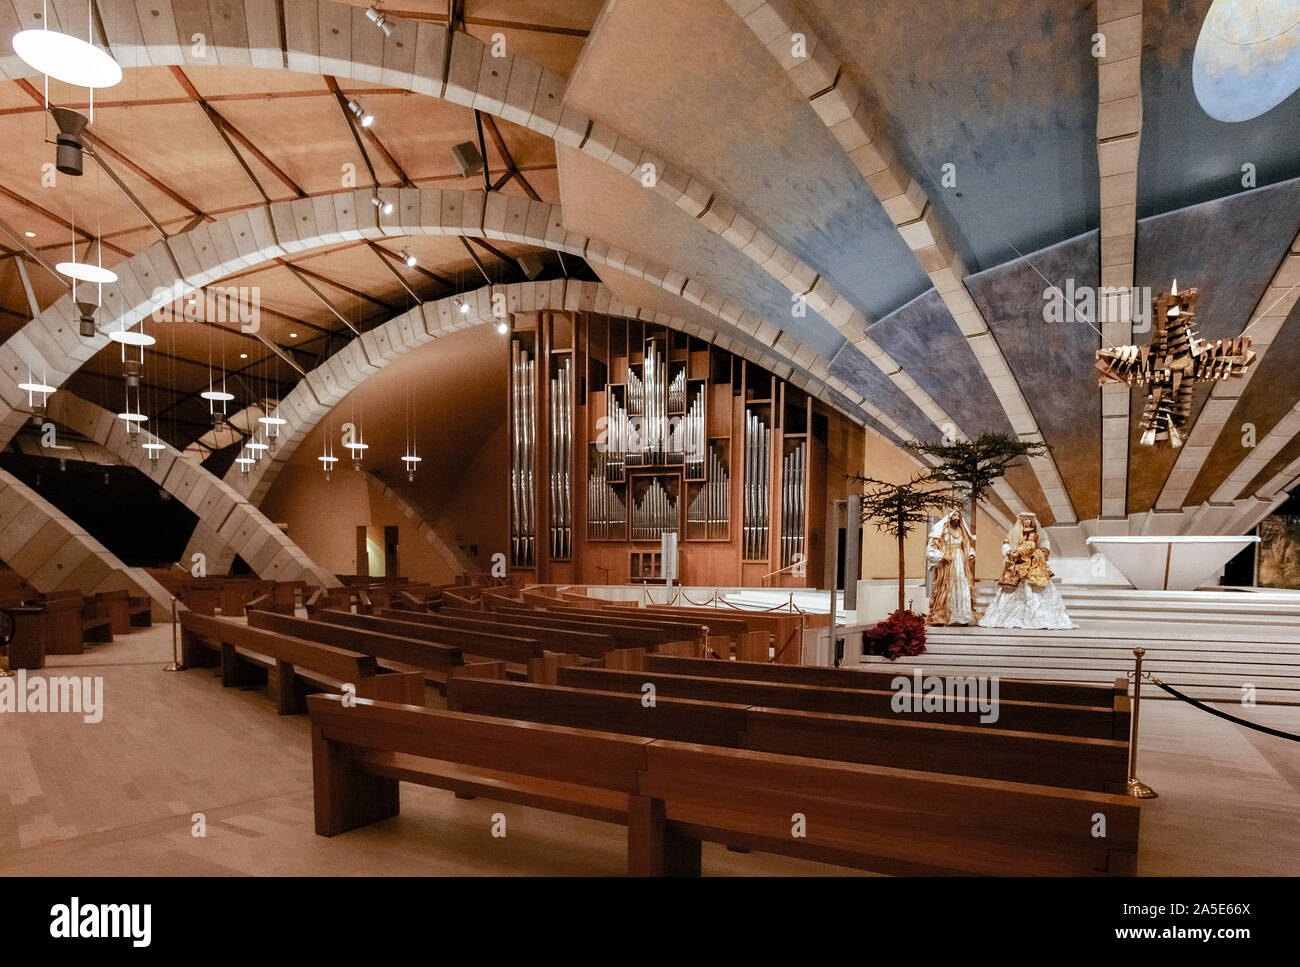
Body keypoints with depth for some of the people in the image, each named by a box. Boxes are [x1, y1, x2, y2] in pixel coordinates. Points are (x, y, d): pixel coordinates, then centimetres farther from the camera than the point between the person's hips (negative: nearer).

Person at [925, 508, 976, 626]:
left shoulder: (962, 531, 15)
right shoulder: (942, 531, 1)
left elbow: (969, 545, 25)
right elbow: (931, 548, -3)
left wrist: (971, 554, 5)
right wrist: (942, 556, -14)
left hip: (962, 563, 4)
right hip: (947, 564, -4)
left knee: (963, 588, -2)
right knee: (945, 589, -6)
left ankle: (963, 617, 0)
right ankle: (940, 617, -6)